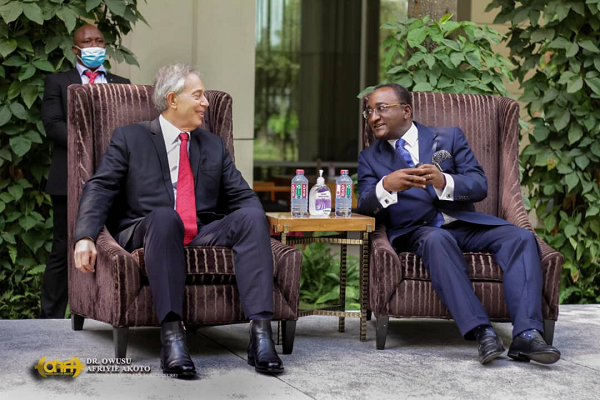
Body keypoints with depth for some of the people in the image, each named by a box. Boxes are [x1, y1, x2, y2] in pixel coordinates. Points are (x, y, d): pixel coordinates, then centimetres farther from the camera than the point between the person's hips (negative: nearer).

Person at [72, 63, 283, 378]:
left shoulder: (214, 145, 23)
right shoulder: (129, 138, 11)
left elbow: (242, 195, 17)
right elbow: (99, 189, 0)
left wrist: (255, 226, -6)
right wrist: (85, 237, -17)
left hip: (204, 237, 4)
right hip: (145, 233, -3)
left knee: (252, 217, -25)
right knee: (164, 216, -38)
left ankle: (260, 334, -36)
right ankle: (171, 335, -45)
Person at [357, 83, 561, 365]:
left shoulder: (450, 137, 14)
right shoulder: (370, 158, 15)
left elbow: (479, 185, 1)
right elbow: (366, 207, 0)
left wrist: (443, 181, -21)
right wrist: (386, 186, -24)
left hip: (465, 224, 2)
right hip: (415, 232, -2)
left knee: (521, 238, -24)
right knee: (437, 240, -37)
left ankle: (526, 335, -36)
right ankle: (481, 332, -44)